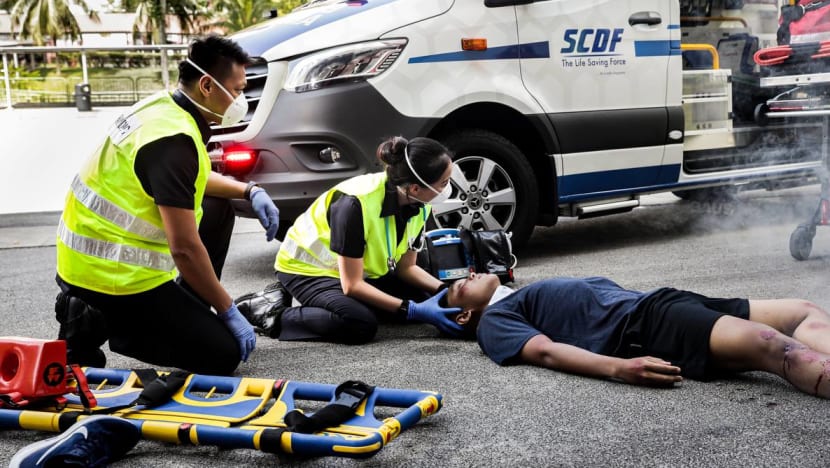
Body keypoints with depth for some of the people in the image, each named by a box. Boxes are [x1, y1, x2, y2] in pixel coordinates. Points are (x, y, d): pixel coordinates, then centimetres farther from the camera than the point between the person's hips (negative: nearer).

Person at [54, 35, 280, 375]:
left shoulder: (164, 107, 3)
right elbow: (185, 248, -25)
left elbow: (193, 180, 23)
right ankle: (98, 324, -2)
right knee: (223, 354, -5)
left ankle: (185, 313, 19)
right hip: (114, 272, -10)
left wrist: (250, 191, 8)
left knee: (218, 208, 19)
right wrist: (228, 311, -14)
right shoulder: (172, 139, -25)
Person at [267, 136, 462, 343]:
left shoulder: (419, 205, -13)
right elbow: (352, 285, -30)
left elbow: (406, 267, -1)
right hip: (308, 269, -8)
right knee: (361, 324, -32)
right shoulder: (356, 203, -35)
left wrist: (444, 291, -18)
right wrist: (413, 310, -34)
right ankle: (279, 317, -11)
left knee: (426, 301, -4)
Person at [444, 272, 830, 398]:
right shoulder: (494, 321, 9)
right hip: (641, 327, -9)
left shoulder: (527, 298, 35)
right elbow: (544, 351, -10)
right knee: (768, 344, -30)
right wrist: (619, 368, -28)